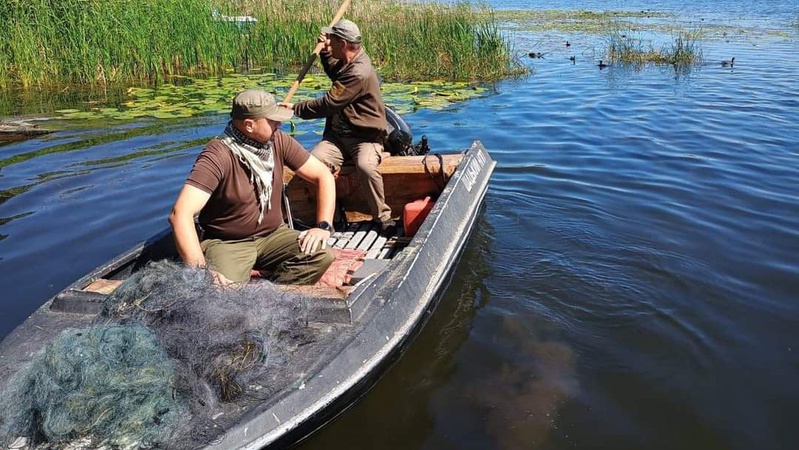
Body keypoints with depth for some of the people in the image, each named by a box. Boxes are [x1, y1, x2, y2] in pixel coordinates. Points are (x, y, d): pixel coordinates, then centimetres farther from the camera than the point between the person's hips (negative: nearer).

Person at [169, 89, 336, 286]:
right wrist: (201, 269, -43)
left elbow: (323, 175, 1)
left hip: (273, 234, 5)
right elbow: (180, 213, -33)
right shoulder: (218, 156, -23)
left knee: (322, 256, -21)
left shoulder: (278, 141, -6)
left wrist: (323, 226, -12)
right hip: (227, 243, -5)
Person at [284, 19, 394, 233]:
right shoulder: (349, 60, 10)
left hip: (365, 138, -8)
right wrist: (325, 51, 18)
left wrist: (295, 108, -10)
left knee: (365, 166, -38)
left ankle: (383, 217, -19)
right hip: (338, 135, 8)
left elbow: (328, 104, -21)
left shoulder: (360, 73, -21)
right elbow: (334, 73, 36)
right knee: (314, 160, -22)